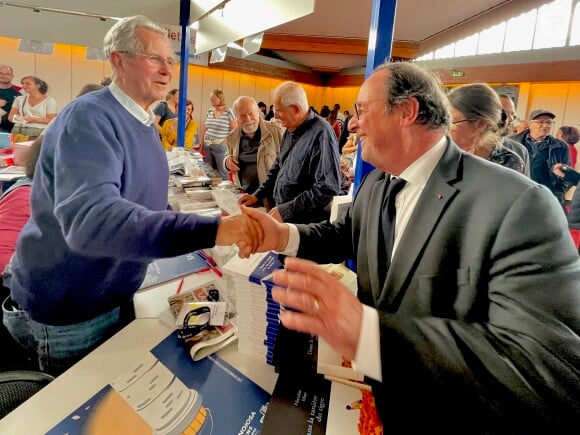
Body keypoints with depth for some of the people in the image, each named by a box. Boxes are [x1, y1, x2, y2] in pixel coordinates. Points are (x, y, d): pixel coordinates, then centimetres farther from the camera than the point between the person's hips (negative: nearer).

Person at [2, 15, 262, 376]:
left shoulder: (145, 124, 5)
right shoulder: (89, 118, -25)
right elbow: (89, 218, -42)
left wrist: (218, 228, -1)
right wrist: (210, 230, -50)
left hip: (113, 301, 8)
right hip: (66, 313, -8)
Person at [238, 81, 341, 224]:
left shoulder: (321, 133, -20)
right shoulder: (291, 130, 9)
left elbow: (327, 189, -25)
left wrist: (287, 211, -21)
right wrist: (257, 196, 12)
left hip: (305, 223, -8)